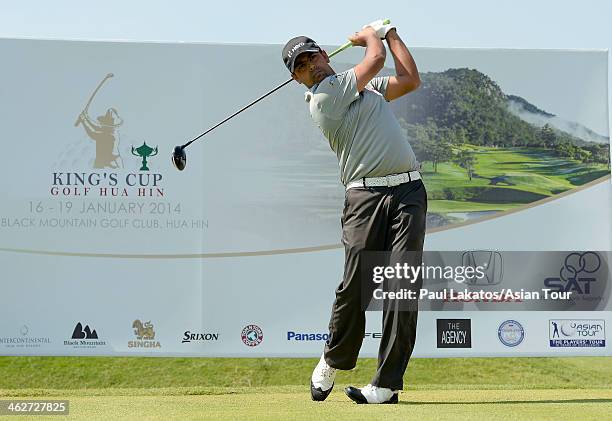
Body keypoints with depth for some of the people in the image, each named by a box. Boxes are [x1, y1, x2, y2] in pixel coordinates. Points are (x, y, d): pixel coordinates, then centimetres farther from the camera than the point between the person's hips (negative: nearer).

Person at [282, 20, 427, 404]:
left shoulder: (366, 86, 25)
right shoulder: (324, 97, -2)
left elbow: (410, 80, 25)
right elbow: (376, 58, 5)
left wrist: (390, 32, 28)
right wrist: (368, 36, 26)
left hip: (409, 190, 5)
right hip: (366, 196, -5)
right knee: (355, 285, -11)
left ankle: (387, 384, -6)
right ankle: (333, 362, 17)